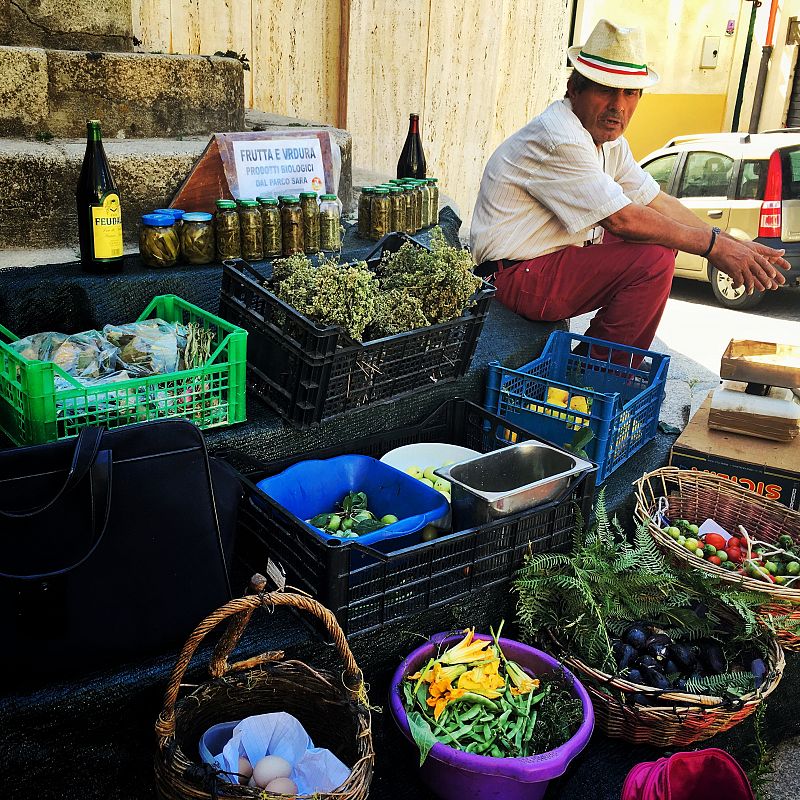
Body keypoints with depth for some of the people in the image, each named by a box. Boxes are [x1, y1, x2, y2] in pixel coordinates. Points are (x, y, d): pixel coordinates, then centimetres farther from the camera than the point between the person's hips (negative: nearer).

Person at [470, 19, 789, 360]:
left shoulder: (608, 139, 10)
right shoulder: (560, 140, -22)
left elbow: (657, 203, 8)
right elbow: (623, 220, -25)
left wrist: (736, 246, -1)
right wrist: (713, 245, -17)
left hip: (557, 255, 10)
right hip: (521, 276, -10)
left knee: (663, 239, 14)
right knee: (653, 260, -19)